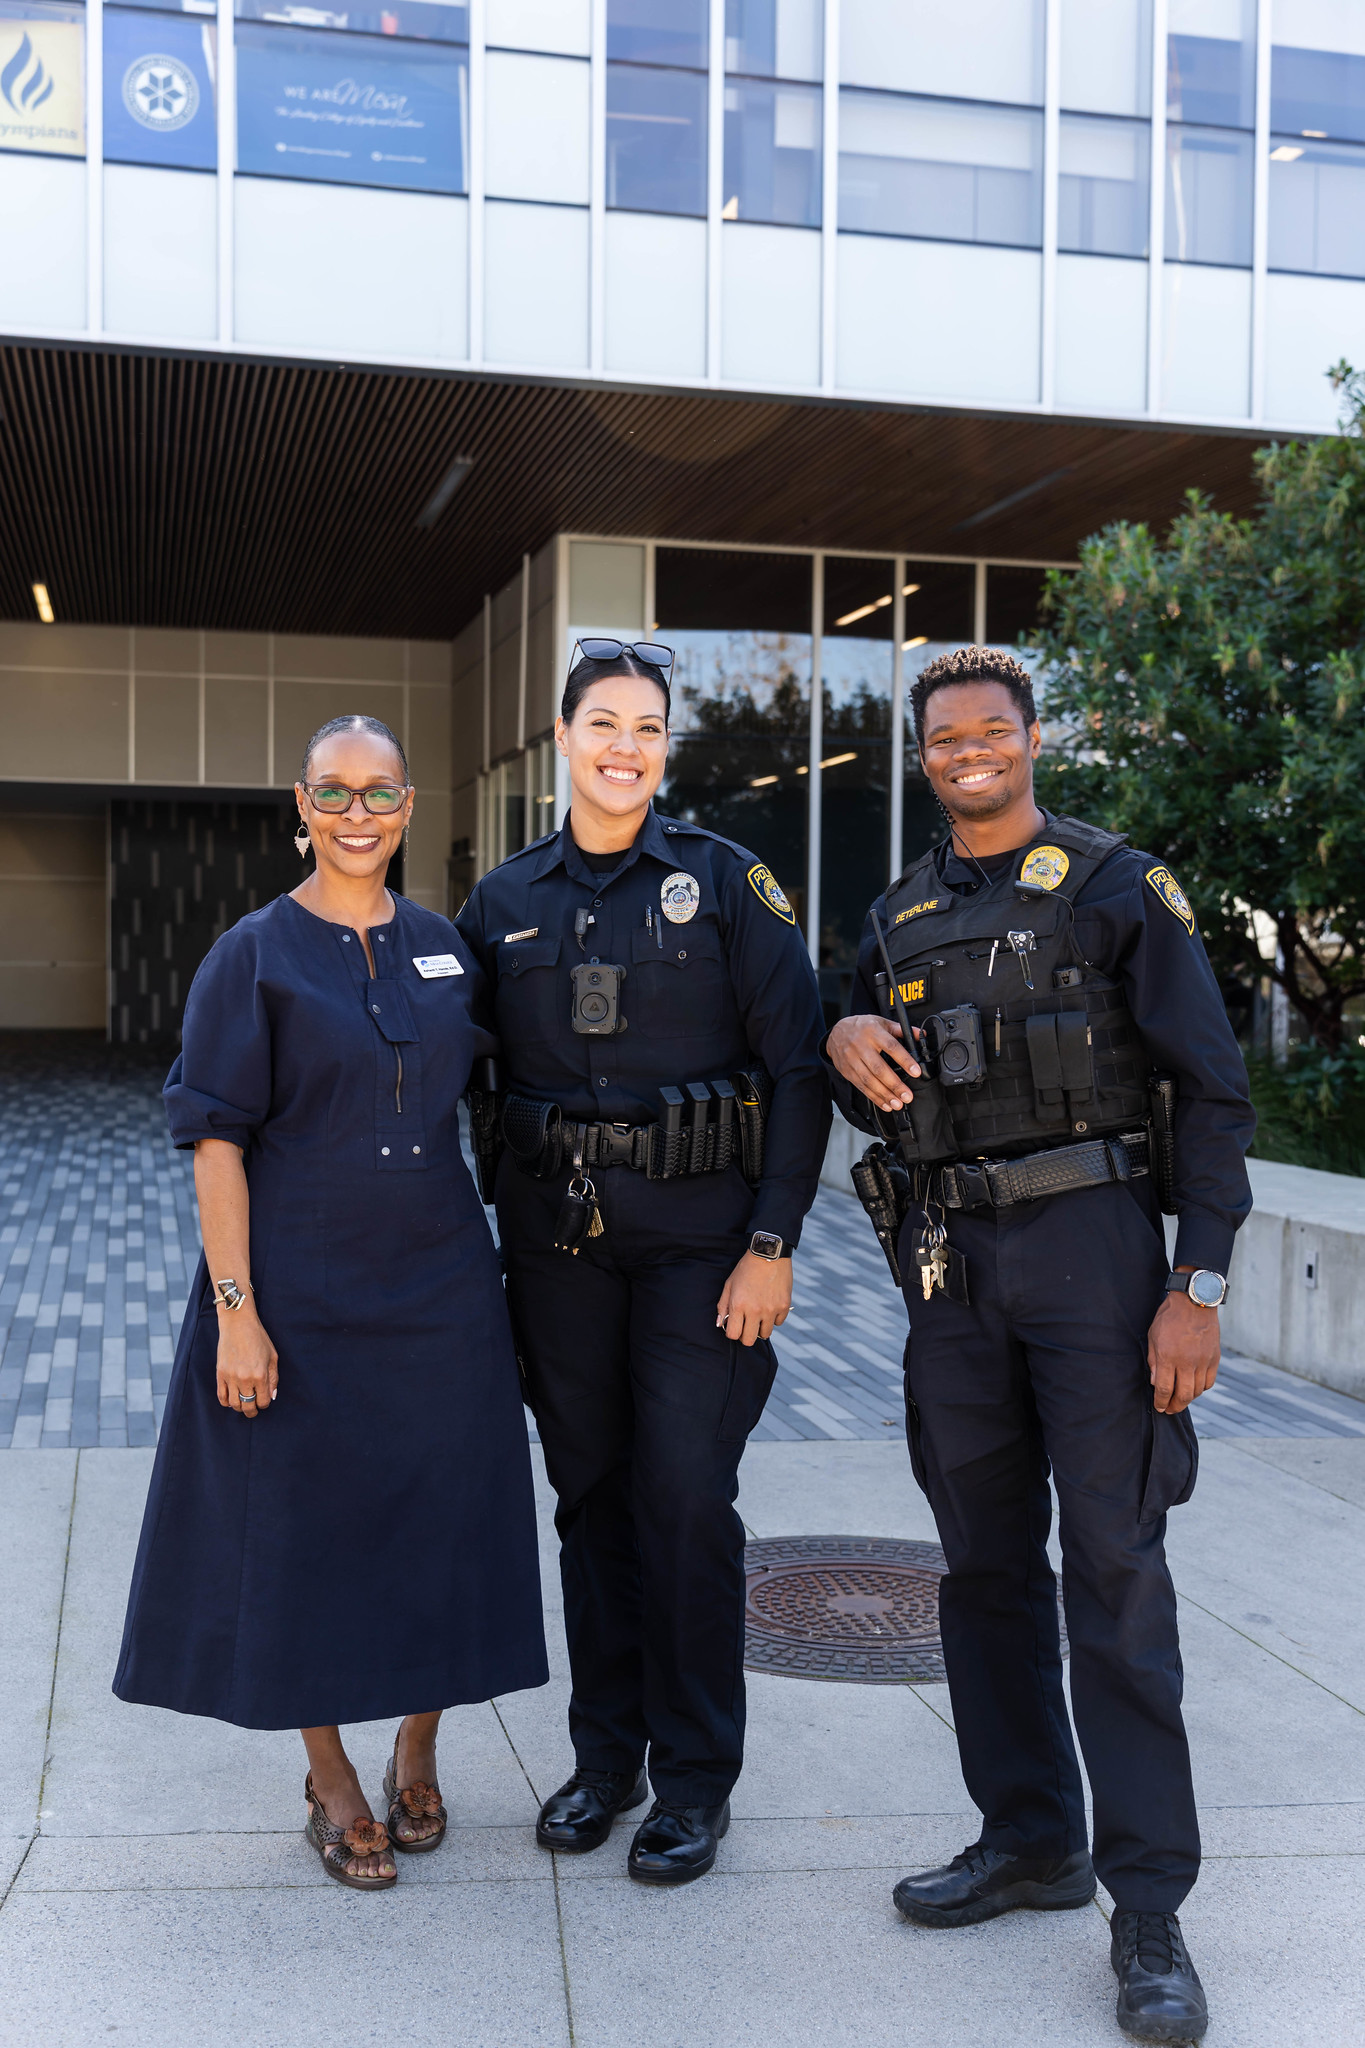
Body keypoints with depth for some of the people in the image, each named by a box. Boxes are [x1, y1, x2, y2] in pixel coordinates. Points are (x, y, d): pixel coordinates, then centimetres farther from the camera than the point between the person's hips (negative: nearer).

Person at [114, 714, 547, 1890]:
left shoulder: (444, 949, 6)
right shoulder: (256, 957, -6)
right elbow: (217, 1140, -9)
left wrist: (498, 1267, 10)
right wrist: (235, 1309, -14)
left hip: (441, 1293, 4)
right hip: (303, 1295, -3)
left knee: (440, 1524, 9)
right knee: (307, 1529, 6)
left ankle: (418, 1759, 30)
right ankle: (332, 1783, 25)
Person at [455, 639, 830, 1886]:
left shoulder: (726, 883, -2)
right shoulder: (504, 904, 7)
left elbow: (798, 1071, -4)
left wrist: (771, 1244, -10)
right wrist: (495, 1241, 7)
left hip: (697, 1234, -3)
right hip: (558, 1241, 3)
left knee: (686, 1495, -1)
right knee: (589, 1492, 11)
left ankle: (696, 1779, 15)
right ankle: (607, 1752, 27)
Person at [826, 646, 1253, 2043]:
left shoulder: (1116, 886, -1)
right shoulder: (899, 917, 15)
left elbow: (1212, 1092, -5)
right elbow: (875, 1108, 23)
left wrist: (1198, 1285, -14)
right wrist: (843, 1045, -1)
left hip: (1087, 1240, -5)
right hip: (951, 1260, 5)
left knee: (1113, 1566, -6)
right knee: (985, 1561, 11)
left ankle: (1150, 1908, 3)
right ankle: (1030, 1839, 25)